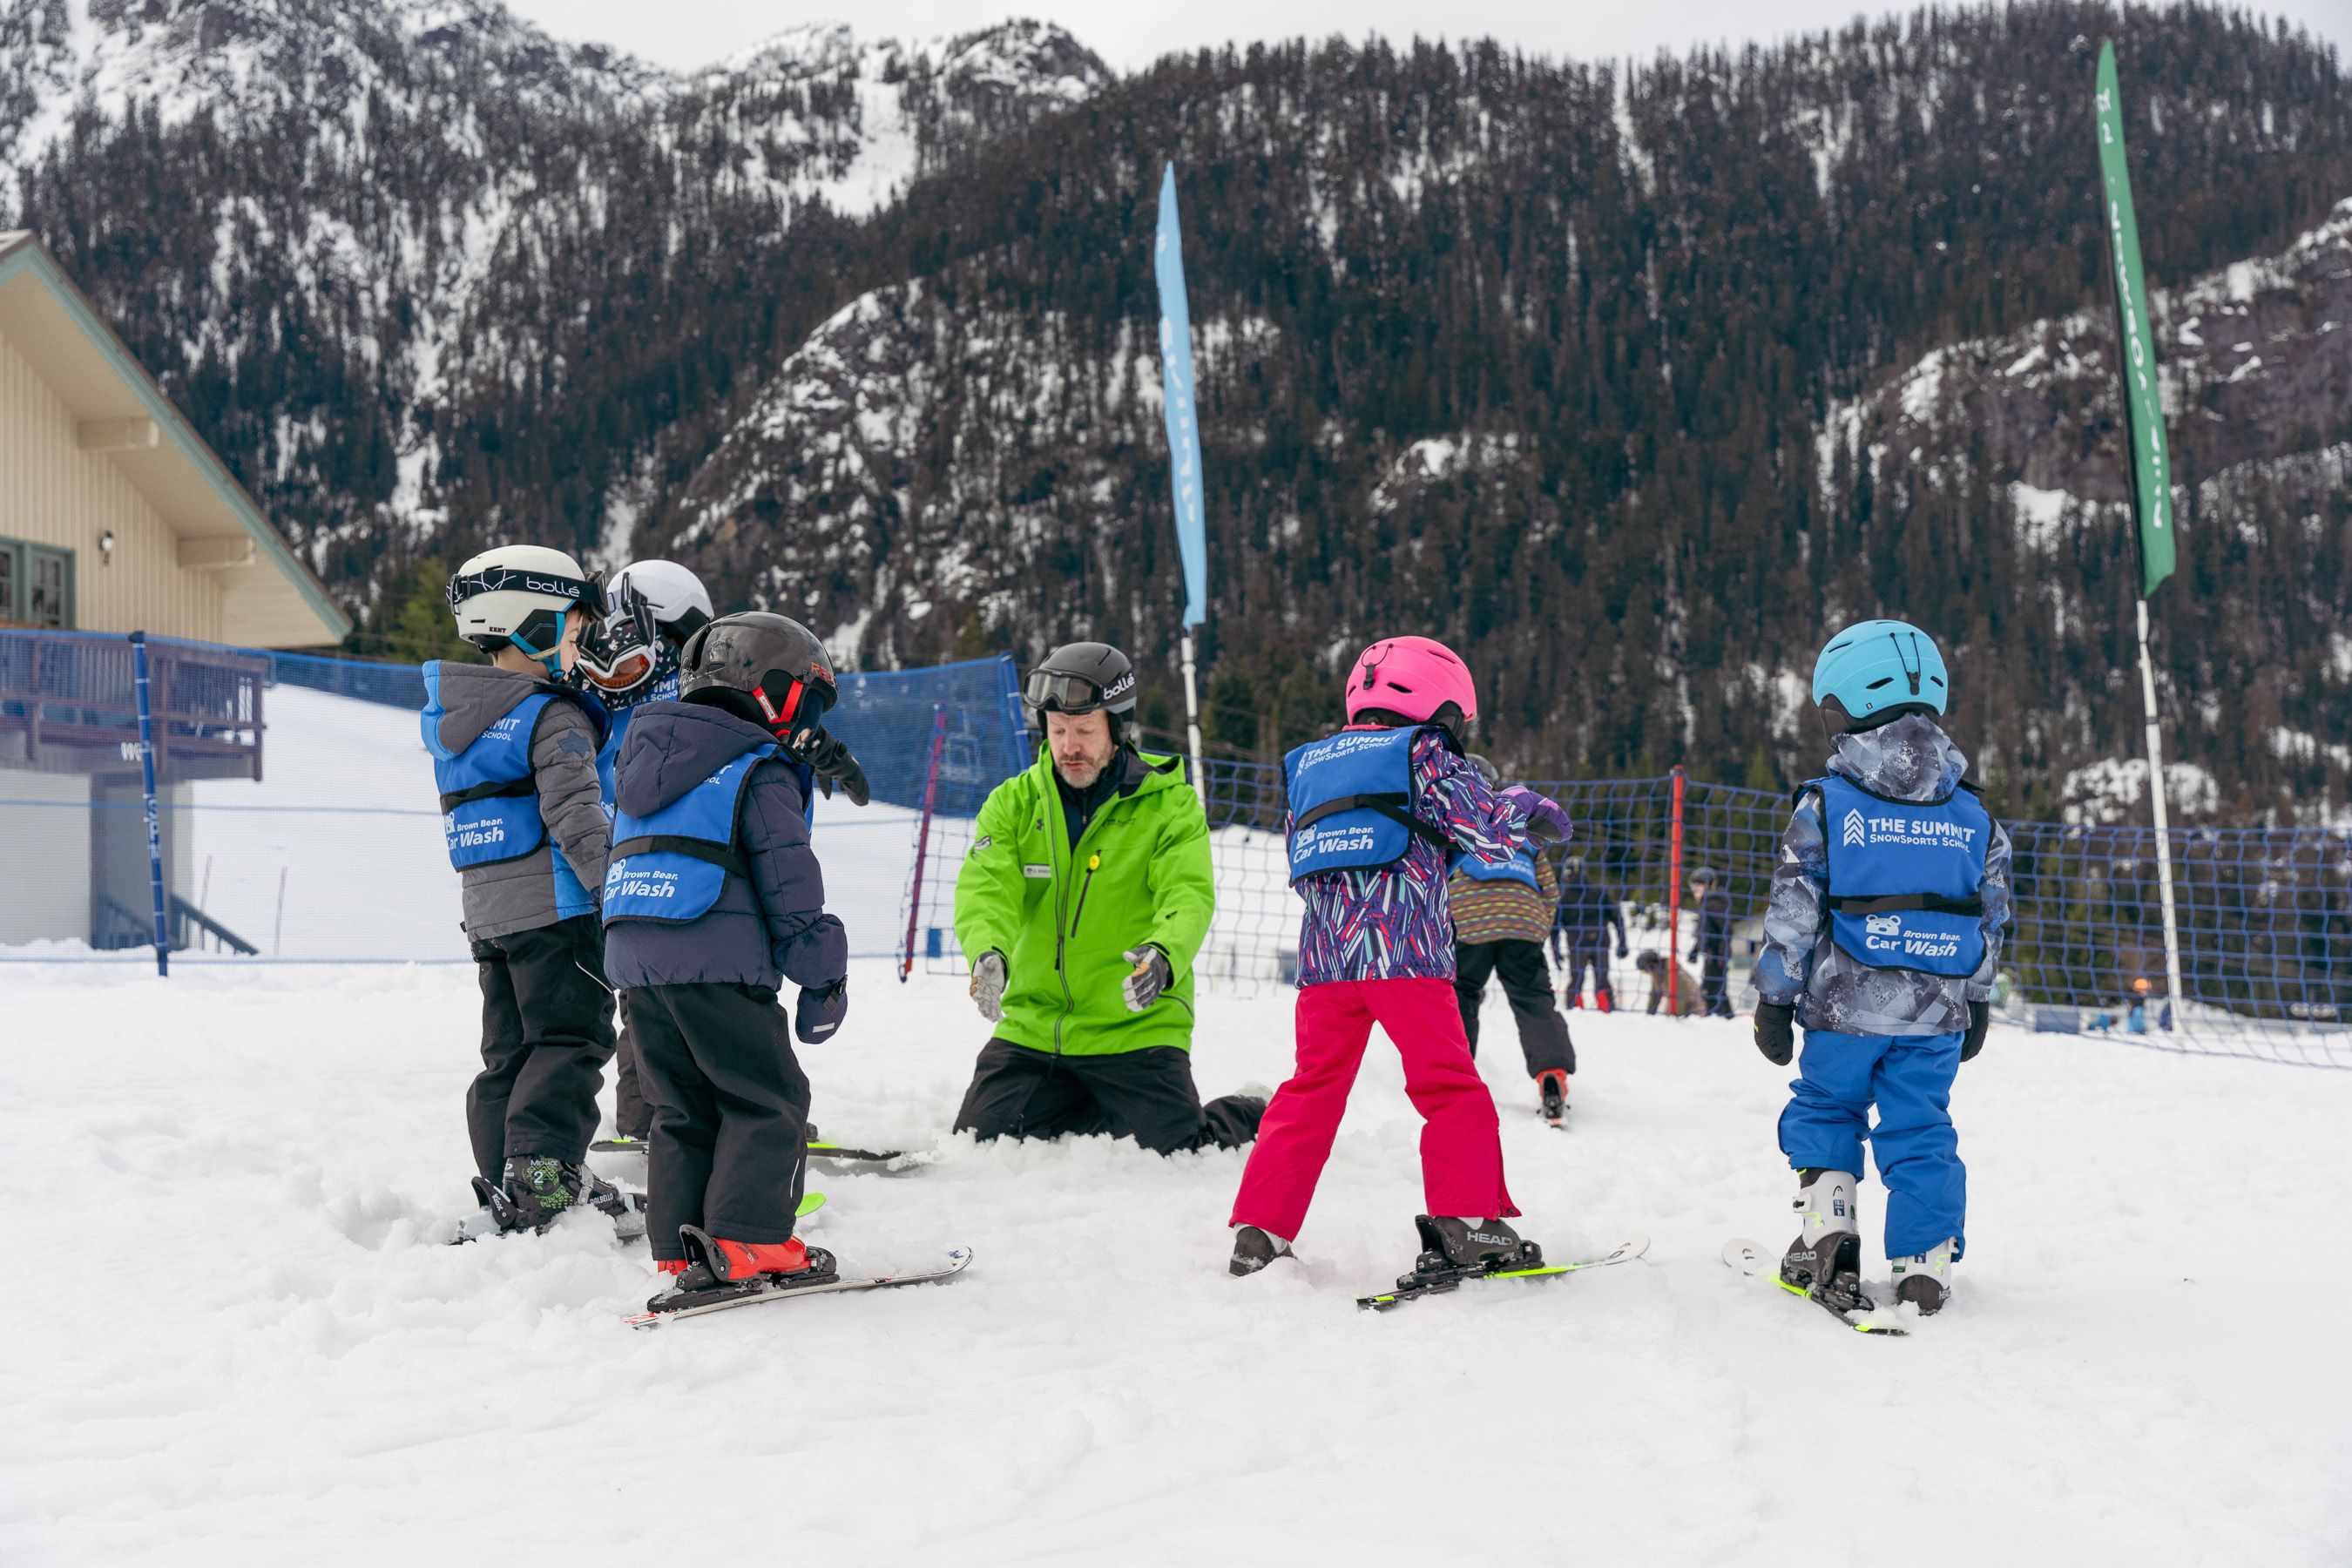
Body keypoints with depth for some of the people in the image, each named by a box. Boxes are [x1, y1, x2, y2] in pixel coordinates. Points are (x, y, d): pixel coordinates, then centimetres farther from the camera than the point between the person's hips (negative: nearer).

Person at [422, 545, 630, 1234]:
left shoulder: (451, 715, 14)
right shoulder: (552, 717, -12)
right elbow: (576, 821, -19)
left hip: (486, 912, 8)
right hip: (555, 907, -8)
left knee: (509, 1049, 11)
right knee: (569, 1040, -4)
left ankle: (504, 1187, 11)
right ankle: (544, 1167, -15)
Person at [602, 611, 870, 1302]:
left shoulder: (648, 757, 17)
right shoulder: (761, 773, -6)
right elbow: (791, 885, -8)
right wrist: (823, 978, -4)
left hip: (635, 960, 7)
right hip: (717, 963, -7)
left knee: (684, 1110, 13)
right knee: (769, 1101, 2)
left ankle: (684, 1253, 10)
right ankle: (750, 1241, -6)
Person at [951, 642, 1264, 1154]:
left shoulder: (1171, 804, -5)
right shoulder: (1012, 803, 3)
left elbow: (1189, 896, -17)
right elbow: (986, 886, -11)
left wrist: (1164, 956, -40)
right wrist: (988, 952, -33)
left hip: (1136, 1029, -4)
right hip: (1032, 1028, 4)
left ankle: (1252, 1119, 23)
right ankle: (1102, 1114, 24)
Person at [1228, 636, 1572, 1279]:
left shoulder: (1309, 766, 21)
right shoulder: (1424, 754, 4)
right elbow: (1490, 833, 0)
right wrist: (1525, 806, 20)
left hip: (1323, 954, 5)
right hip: (1404, 951, -5)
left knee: (1312, 1091, 11)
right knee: (1449, 1086, 3)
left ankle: (1259, 1231, 7)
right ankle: (1467, 1224, -3)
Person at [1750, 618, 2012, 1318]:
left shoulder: (1825, 804, -8)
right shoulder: (1972, 816, 4)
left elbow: (1793, 912, -7)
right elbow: (1991, 920, 10)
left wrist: (1774, 998, 0)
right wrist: (1976, 999, 21)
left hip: (1846, 1005, -2)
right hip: (1937, 1012, 2)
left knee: (1823, 1111, 16)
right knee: (1921, 1129, 10)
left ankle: (1826, 1238, 7)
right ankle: (1925, 1262, 7)